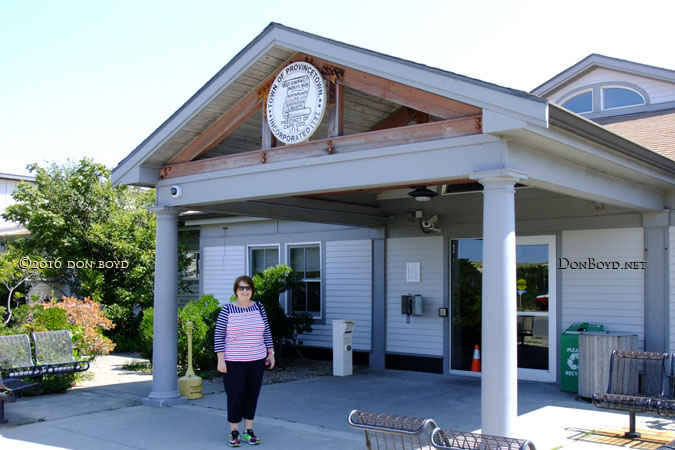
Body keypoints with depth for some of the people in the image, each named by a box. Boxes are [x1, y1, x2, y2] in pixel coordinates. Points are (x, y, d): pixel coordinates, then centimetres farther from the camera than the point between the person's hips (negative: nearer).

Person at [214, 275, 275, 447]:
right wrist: (220, 360, -11)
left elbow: (266, 332, 11)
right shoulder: (227, 310, -6)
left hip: (257, 361, 3)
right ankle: (234, 432, 16)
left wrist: (270, 353, 9)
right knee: (235, 396, 2)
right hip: (234, 362, -3)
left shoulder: (259, 307, 4)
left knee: (252, 395, 9)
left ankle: (248, 431, 21)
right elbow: (219, 336, -6)